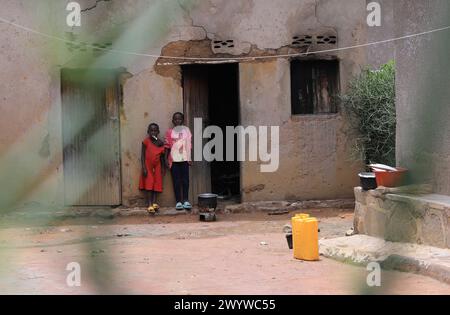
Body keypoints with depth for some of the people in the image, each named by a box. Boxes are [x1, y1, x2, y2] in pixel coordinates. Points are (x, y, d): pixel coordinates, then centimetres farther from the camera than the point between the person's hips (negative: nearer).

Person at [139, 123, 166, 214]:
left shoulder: (160, 143, 2)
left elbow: (162, 156, 9)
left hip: (157, 166, 4)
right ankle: (149, 205, -5)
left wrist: (163, 167, 7)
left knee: (156, 185, 3)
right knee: (149, 186, -4)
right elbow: (142, 155, -9)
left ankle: (154, 203, 8)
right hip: (148, 166, -4)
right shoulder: (146, 142, -8)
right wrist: (144, 167, -15)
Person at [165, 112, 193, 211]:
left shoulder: (186, 130, 7)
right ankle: (178, 201, 4)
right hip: (174, 159, -1)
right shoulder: (170, 132, 4)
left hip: (184, 159, 1)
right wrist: (166, 158, -2)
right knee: (176, 181, 1)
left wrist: (190, 158, 3)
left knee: (185, 180, 0)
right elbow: (167, 146, 4)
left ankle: (186, 201, 4)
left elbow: (189, 145, 7)